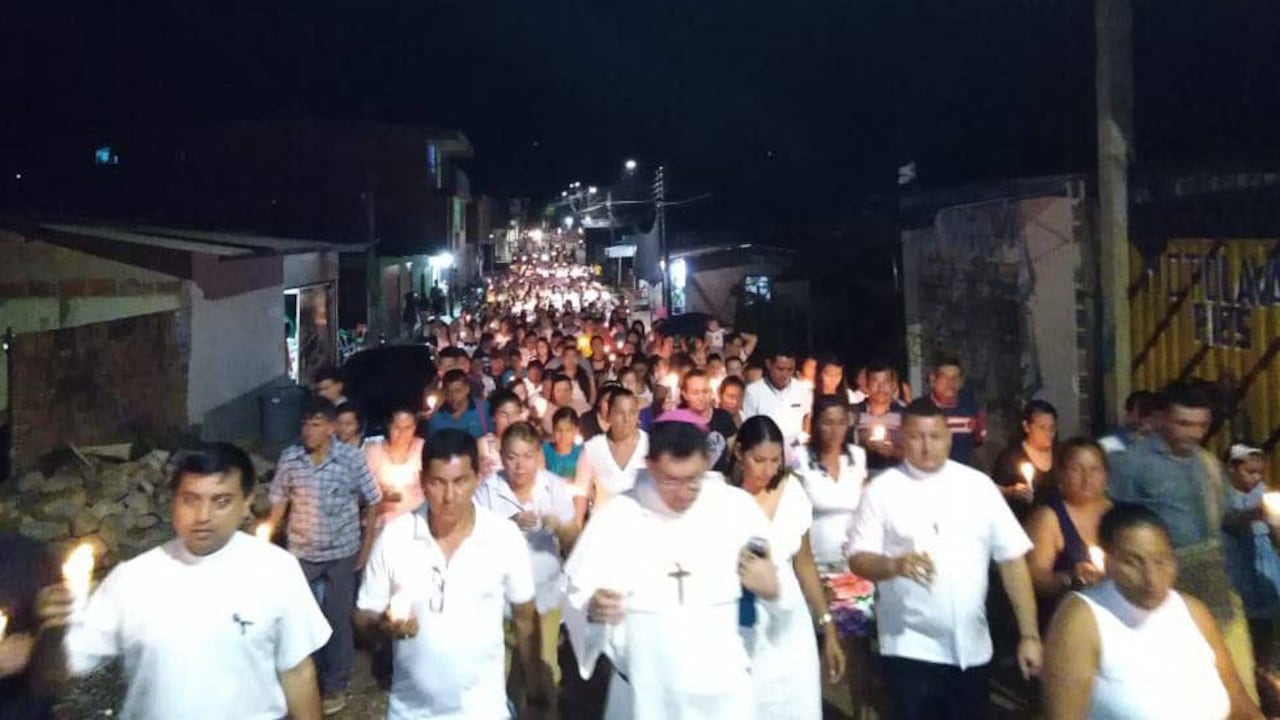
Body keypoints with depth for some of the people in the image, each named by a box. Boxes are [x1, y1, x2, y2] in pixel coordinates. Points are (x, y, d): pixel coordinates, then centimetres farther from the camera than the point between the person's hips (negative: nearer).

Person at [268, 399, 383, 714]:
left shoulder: (352, 458, -14)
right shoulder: (289, 458, -8)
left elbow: (373, 504, -5)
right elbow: (279, 502, 4)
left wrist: (365, 550, -5)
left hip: (342, 553, -2)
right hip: (301, 553, 2)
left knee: (337, 619, 9)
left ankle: (335, 685, 28)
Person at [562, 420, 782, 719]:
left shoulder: (738, 507, -6)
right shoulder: (616, 516, -8)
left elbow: (773, 584, 3)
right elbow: (577, 592, -4)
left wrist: (771, 588, -19)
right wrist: (593, 607, -25)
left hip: (722, 687, 0)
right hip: (643, 690, 0)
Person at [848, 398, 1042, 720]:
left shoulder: (978, 485, 1)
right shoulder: (882, 489, -4)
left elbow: (1012, 558, 2)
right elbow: (858, 559, -5)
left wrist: (1029, 634, -2)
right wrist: (895, 564, -26)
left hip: (972, 648, 2)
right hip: (910, 648, -2)